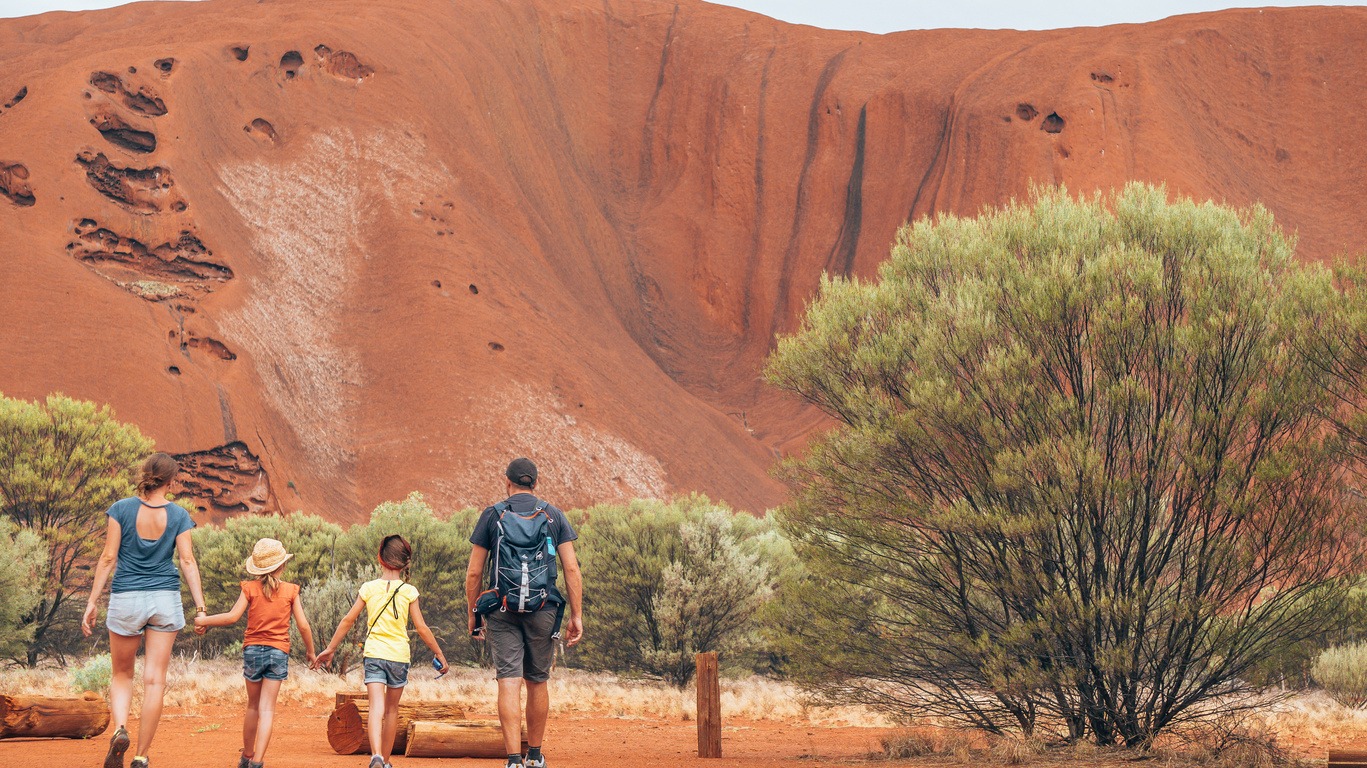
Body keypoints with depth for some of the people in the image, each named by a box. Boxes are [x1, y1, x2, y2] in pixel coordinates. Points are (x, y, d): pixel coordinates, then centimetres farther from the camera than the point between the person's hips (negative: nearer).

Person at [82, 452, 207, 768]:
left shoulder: (122, 509, -3)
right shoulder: (178, 515, -1)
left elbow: (108, 558, -5)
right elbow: (187, 562, -5)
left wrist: (92, 603, -2)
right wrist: (200, 608, -4)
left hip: (126, 599, 0)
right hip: (165, 599, 0)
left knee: (122, 675, 15)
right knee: (155, 680, 3)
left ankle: (120, 729, -13)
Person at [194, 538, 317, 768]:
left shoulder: (250, 588, -2)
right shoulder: (290, 591, 0)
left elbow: (232, 617, -10)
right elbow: (303, 625, -2)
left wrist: (204, 621, 3)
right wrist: (309, 651, 13)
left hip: (253, 650, 1)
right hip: (279, 653, -1)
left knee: (253, 706, 16)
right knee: (267, 709, -3)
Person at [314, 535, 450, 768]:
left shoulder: (369, 588, 2)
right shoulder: (409, 591, -1)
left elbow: (348, 620, 4)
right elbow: (421, 628, -1)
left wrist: (330, 649, 13)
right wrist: (439, 655, 9)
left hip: (373, 653, 0)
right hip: (399, 655, 0)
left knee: (377, 707, -11)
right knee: (392, 709, 16)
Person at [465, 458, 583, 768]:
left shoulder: (492, 516, 3)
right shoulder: (554, 516, 6)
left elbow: (473, 573, 2)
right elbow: (571, 569, 0)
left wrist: (473, 615, 12)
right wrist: (577, 615, 2)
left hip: (503, 612, -1)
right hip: (543, 611, 1)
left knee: (509, 683, -5)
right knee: (537, 683, 15)